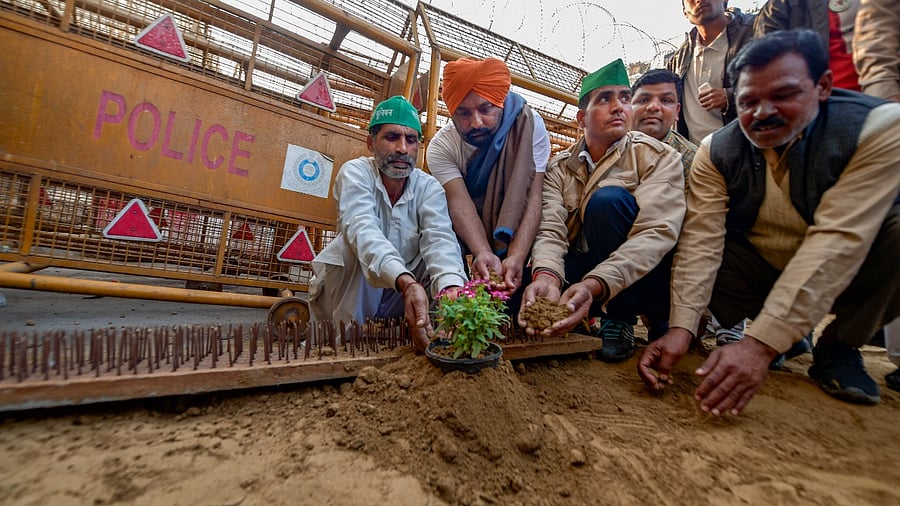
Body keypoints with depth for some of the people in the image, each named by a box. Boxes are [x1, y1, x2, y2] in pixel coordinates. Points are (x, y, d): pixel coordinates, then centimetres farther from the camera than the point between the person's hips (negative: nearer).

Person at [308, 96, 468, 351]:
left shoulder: (429, 187, -6)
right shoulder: (355, 172, -14)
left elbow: (440, 239, -26)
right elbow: (362, 230, -34)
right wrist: (406, 282, -54)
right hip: (347, 293, -2)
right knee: (354, 244, -30)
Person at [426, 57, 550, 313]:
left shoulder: (528, 124, -19)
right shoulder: (440, 147, -15)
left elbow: (533, 195, -28)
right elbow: (460, 203, -29)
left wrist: (516, 257, -42)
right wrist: (483, 253, -48)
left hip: (517, 224, -1)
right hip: (469, 232, 2)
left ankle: (514, 311, -19)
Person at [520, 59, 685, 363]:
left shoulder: (660, 158, -7)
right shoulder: (559, 169, 1)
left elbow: (657, 233, -22)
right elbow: (550, 229, -15)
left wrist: (593, 286, -40)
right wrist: (546, 276, -39)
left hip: (646, 279, -2)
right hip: (584, 274, 3)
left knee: (608, 198, -27)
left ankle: (619, 320, -12)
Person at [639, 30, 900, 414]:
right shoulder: (716, 152, -13)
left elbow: (837, 240, -30)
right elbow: (702, 239, -22)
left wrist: (760, 344, -39)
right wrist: (681, 329, -35)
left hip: (846, 272, -1)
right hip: (759, 270, 2)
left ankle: (839, 346, -5)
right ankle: (786, 333, 1)